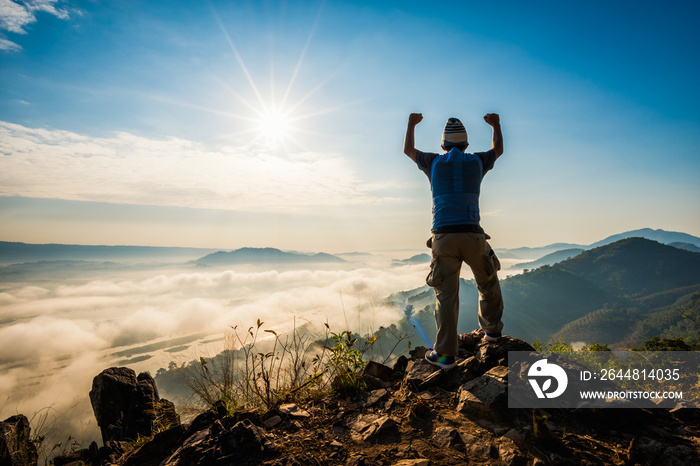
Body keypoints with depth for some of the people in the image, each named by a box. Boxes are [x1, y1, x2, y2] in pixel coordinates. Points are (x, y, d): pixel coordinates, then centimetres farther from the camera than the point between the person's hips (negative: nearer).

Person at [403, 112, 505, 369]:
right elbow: (498, 150, 36)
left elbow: (408, 150, 30)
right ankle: (492, 327, 41)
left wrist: (411, 125, 46)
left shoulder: (434, 162, 10)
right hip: (472, 235, 1)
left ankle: (445, 353, 3)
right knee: (488, 281, 27)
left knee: (446, 295, 4)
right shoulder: (476, 162, 11)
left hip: (443, 237, -1)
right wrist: (496, 124, 52)